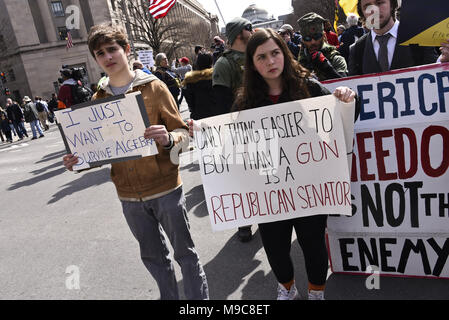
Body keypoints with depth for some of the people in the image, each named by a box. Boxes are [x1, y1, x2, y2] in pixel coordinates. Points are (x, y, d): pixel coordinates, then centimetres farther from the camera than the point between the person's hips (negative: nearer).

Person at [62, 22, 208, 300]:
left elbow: (183, 131, -6)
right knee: (153, 256, 18)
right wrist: (79, 160, -7)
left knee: (185, 252, 9)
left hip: (165, 188, -4)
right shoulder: (98, 99, 6)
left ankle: (199, 298, 29)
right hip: (129, 196, 4)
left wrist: (169, 138, -28)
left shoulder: (153, 87, -5)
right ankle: (170, 297, 39)